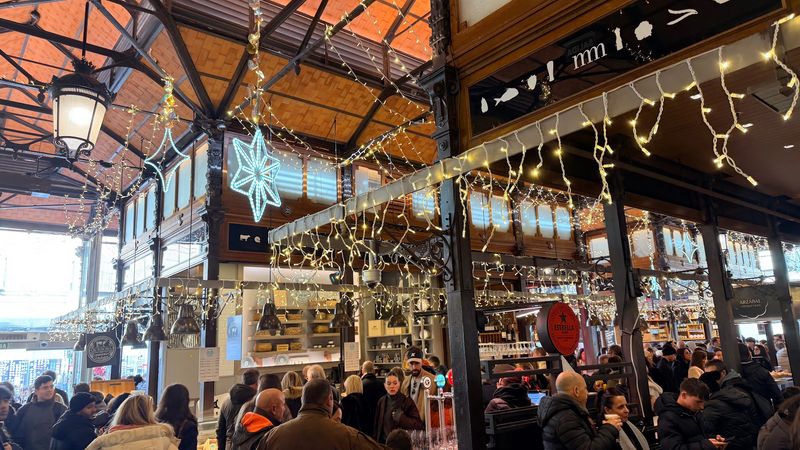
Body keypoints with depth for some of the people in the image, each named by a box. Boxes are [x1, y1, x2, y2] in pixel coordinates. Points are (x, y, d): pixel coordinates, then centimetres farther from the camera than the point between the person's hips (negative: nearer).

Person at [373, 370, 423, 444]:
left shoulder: (408, 402, -8)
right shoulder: (382, 401, 3)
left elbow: (419, 425, -16)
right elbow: (376, 425, 8)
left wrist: (401, 418, -22)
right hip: (384, 442, 3)